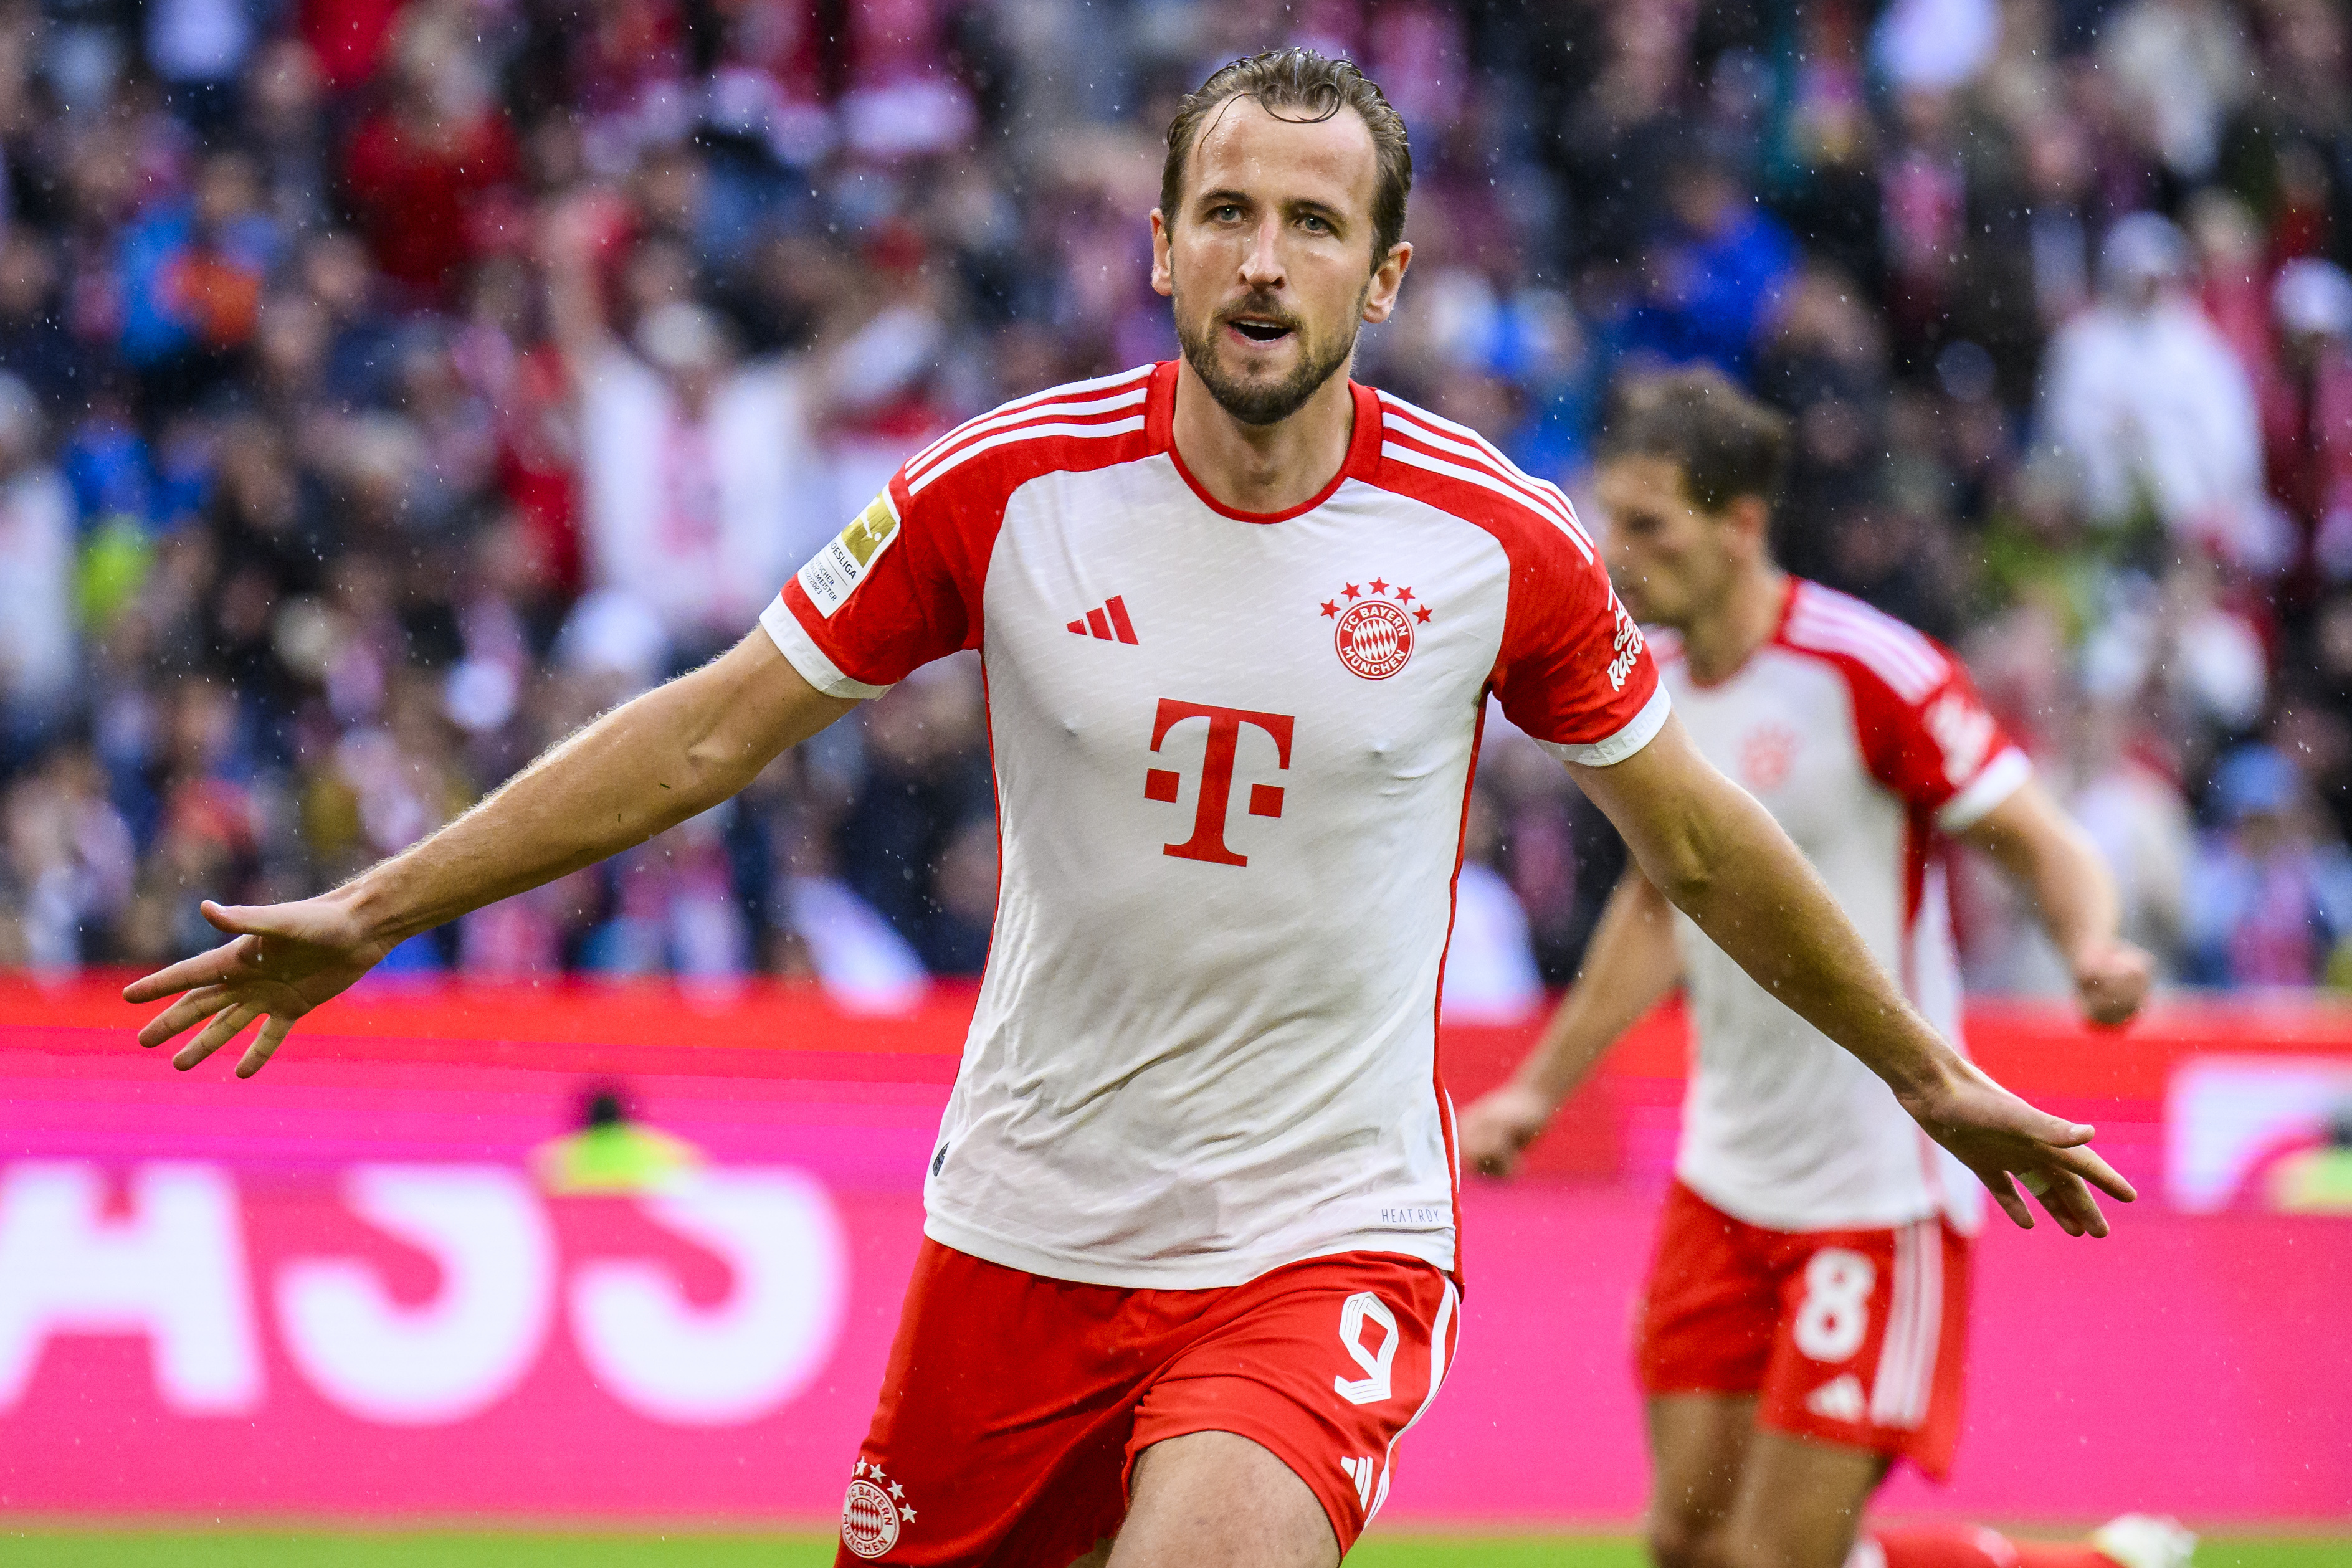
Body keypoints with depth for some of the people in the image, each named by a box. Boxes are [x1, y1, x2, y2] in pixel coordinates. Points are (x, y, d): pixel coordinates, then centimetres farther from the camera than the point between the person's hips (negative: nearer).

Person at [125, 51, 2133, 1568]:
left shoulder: (1496, 544, -7)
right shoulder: (1006, 488, -6)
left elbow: (1697, 837, 9)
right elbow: (710, 731, 3)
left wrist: (1931, 1075, 17)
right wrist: (365, 914, 3)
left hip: (1326, 1237, -2)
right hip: (1026, 1228, 2)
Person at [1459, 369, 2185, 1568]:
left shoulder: (1869, 672, -16)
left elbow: (2044, 846, -11)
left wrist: (2095, 953, -33)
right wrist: (1541, 1089, 22)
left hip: (1881, 1186, -7)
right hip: (1725, 1184, 7)